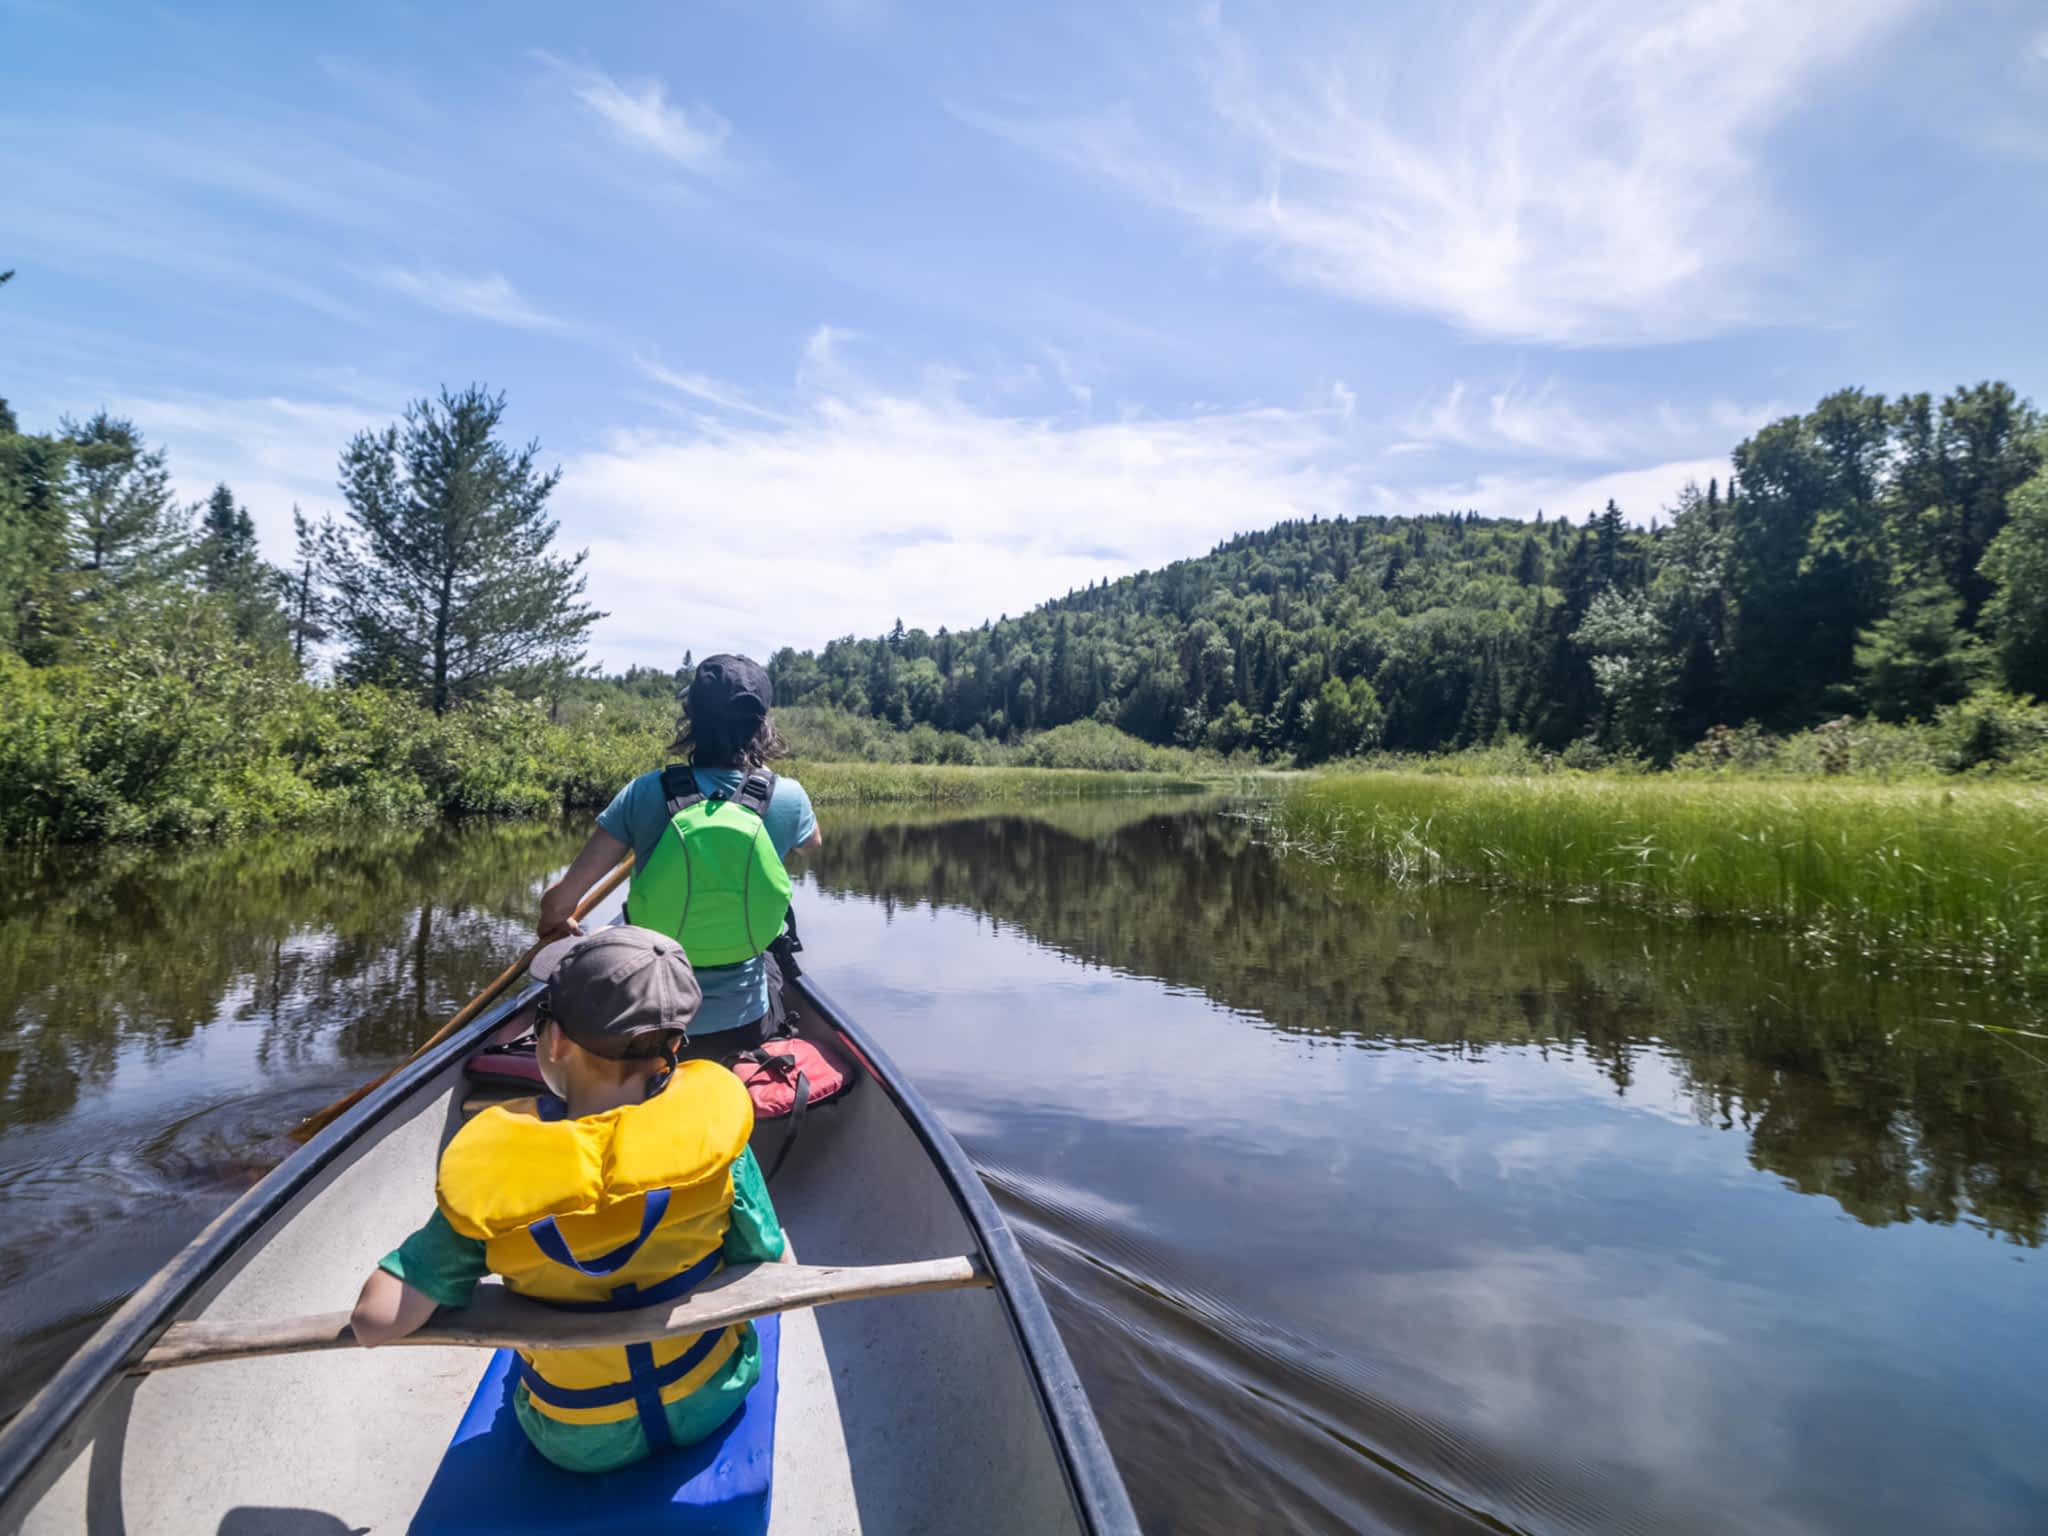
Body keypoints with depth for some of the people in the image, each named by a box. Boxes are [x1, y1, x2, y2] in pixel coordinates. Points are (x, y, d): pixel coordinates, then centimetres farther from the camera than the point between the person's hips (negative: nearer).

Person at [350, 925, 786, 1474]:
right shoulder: (711, 1121, -25)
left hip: (579, 1445, 1)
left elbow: (375, 1321, -25)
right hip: (710, 1403, 0)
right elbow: (771, 1270, -15)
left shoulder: (492, 1170, -27)